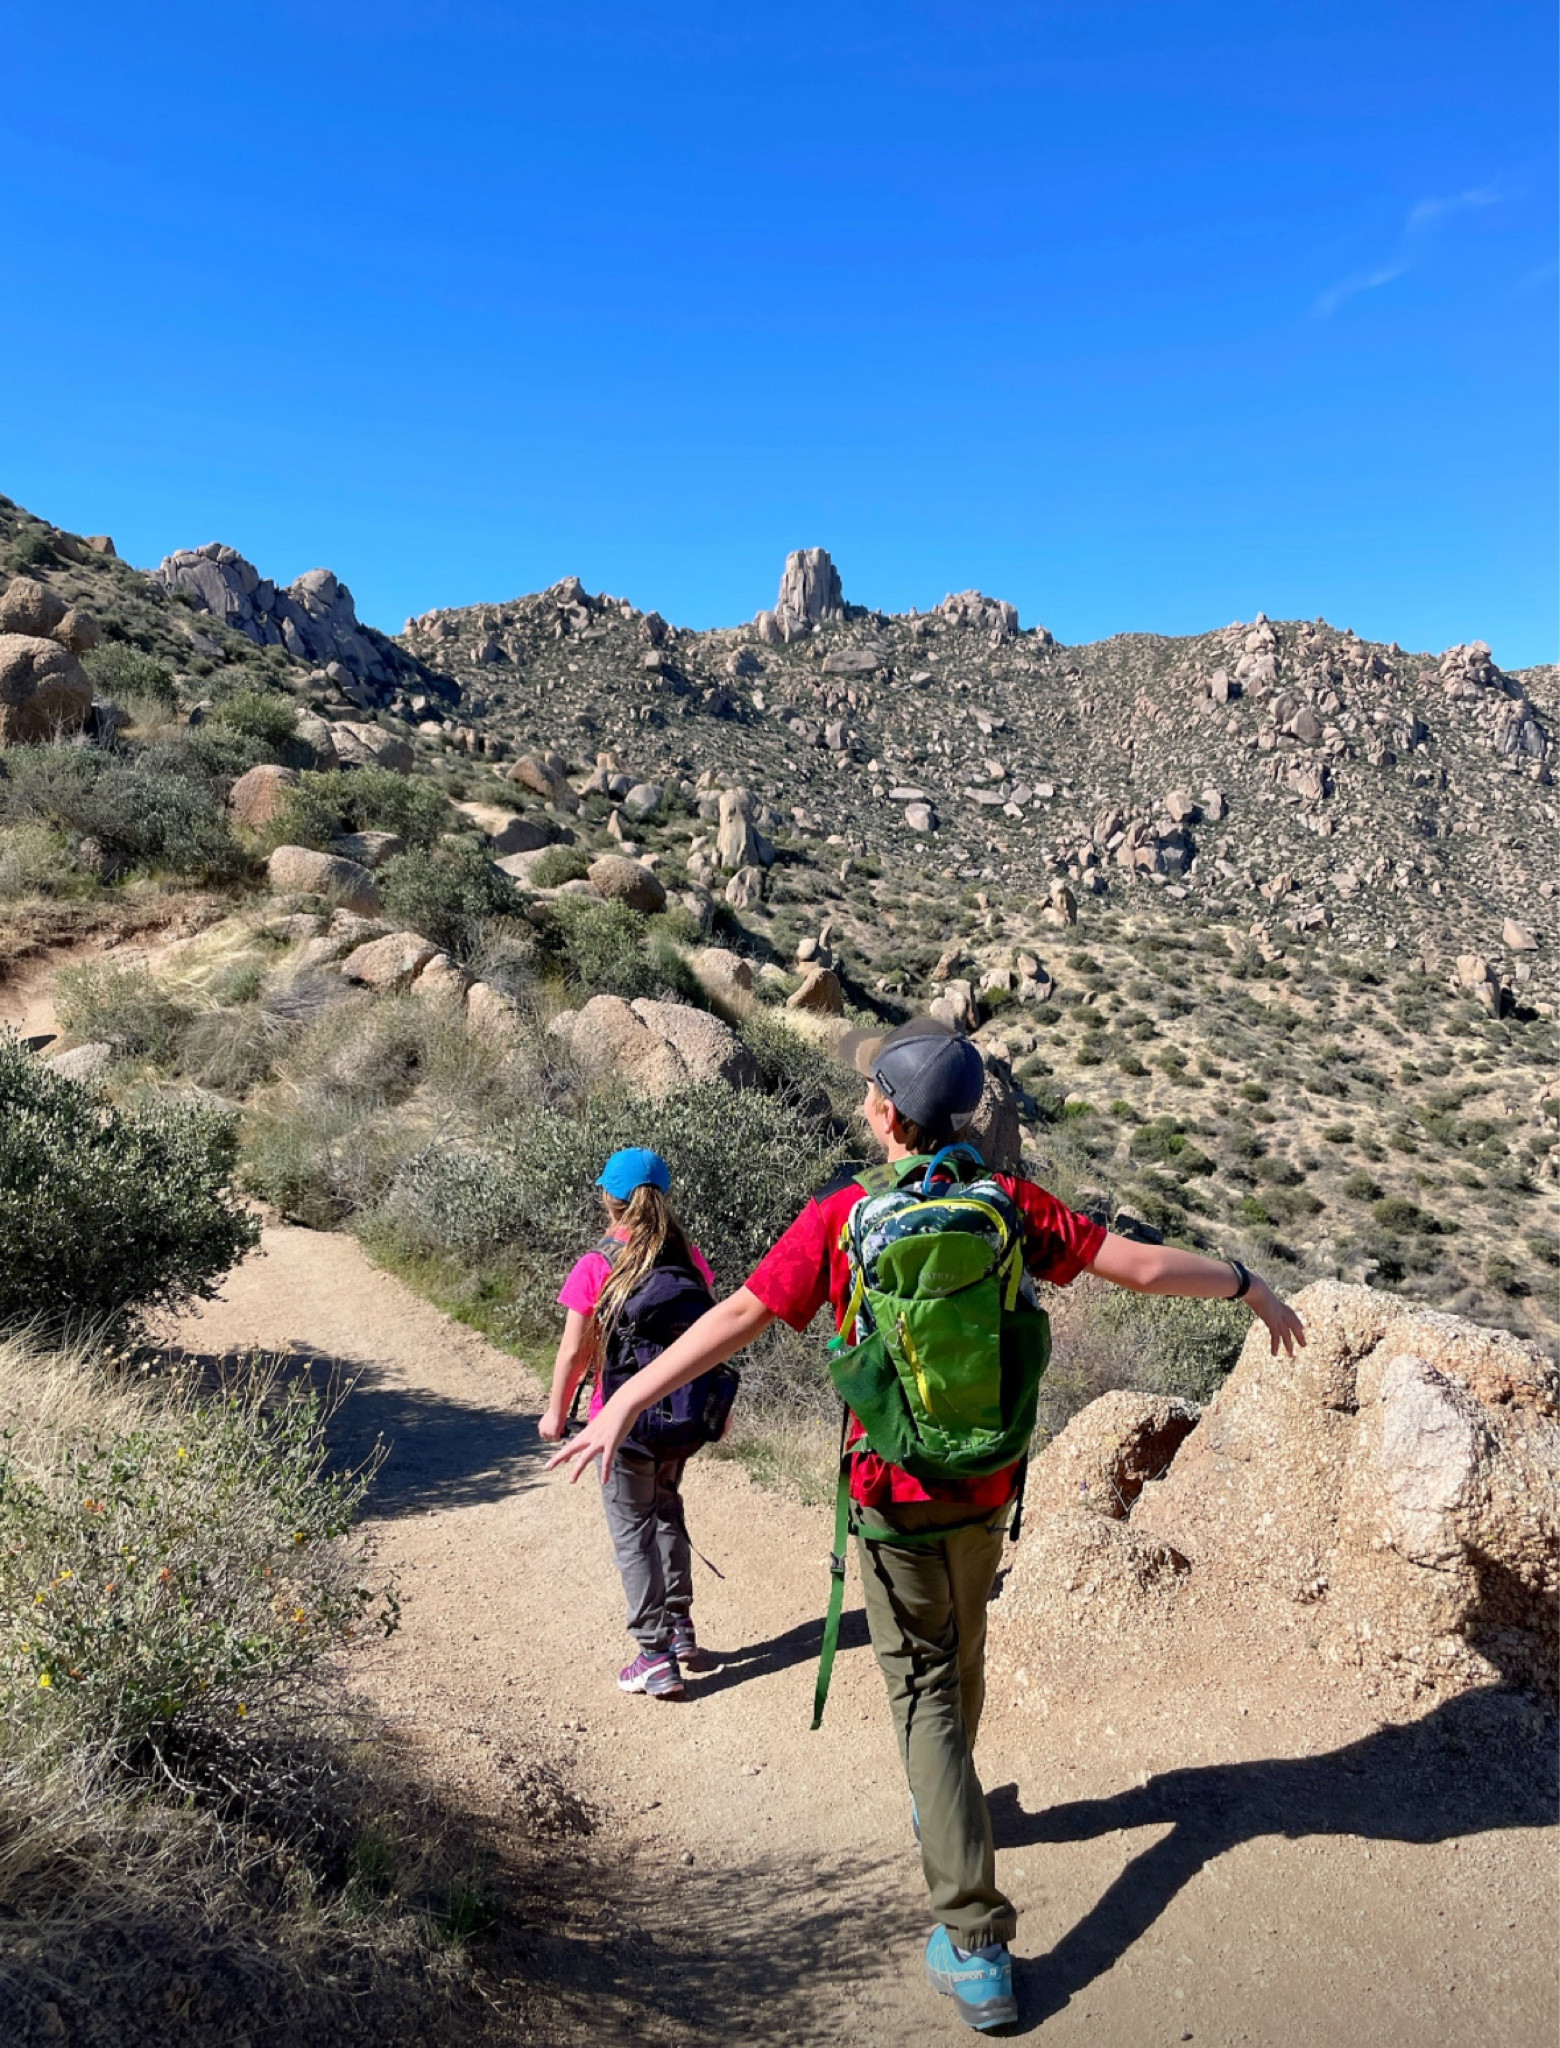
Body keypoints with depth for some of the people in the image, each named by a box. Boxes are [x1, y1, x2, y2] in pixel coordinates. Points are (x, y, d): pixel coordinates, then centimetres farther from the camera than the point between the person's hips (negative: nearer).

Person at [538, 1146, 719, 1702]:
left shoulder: (595, 1267, -16)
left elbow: (574, 1351, -11)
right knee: (667, 1511, 24)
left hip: (623, 1417, -5)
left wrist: (556, 1411, 4)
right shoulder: (691, 1259, -5)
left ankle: (657, 1656, 8)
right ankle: (681, 1628, 33)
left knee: (632, 1531, 7)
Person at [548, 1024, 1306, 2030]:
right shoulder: (1009, 1203, -9)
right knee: (962, 1654, 26)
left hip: (896, 1492, -3)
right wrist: (1250, 1285, 8)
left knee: (924, 1685, 7)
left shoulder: (842, 1215, -16)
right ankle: (942, 1804, 52)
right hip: (989, 1484, 4)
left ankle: (976, 1945, 6)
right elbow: (1140, 1264, -9)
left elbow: (737, 1317, -17)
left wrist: (625, 1404, -12)